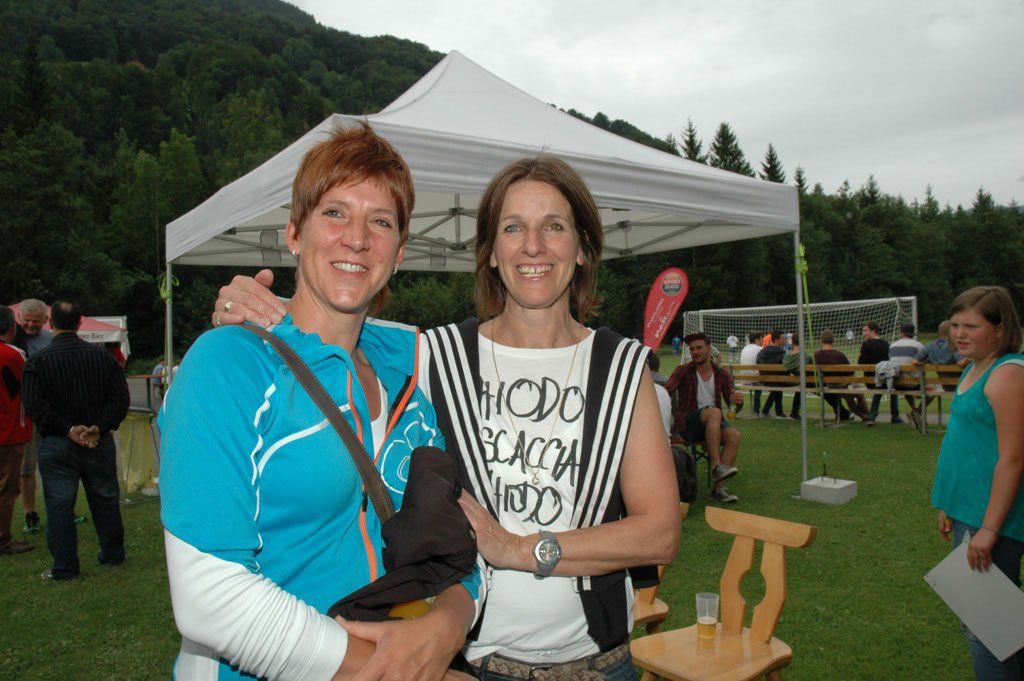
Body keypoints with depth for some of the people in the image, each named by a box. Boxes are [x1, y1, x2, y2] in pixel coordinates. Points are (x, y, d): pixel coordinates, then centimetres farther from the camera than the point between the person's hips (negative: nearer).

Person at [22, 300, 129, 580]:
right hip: (100, 442, 3)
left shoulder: (38, 361, -6)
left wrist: (68, 430, -14)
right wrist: (99, 428, -10)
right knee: (105, 500, 14)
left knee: (59, 505, 5)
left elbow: (34, 405, -14)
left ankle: (65, 567, 10)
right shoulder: (102, 356, 1)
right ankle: (113, 554, 27)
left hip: (57, 445, -3)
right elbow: (120, 397, -4)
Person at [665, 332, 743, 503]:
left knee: (734, 435, -29)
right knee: (714, 412, -35)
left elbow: (731, 402, 4)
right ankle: (717, 467, -38)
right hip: (687, 423, -3)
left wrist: (738, 400, -19)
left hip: (713, 424, 3)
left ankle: (719, 487, -26)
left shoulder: (722, 375, 10)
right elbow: (667, 390, -13)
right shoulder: (683, 371, 2)